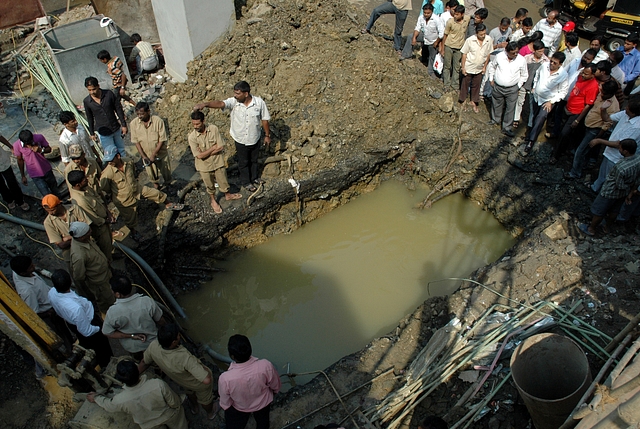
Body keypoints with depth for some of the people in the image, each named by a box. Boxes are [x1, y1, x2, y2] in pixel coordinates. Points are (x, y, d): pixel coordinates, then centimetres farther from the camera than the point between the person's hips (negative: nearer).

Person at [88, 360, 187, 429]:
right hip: (170, 416, -1)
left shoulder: (120, 400, -34)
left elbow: (108, 405, -9)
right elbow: (175, 403, -24)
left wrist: (95, 398, 13)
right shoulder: (158, 384, -40)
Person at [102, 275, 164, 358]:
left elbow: (108, 333, -17)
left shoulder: (112, 312, -33)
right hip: (152, 342, 0)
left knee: (138, 357, 35)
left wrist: (131, 336, -17)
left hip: (132, 347, 0)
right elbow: (161, 322, -16)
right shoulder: (147, 301, -31)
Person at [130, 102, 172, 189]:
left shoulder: (158, 121, -22)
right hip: (146, 155, 2)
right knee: (152, 175, 17)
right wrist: (144, 156, -16)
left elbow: (162, 140, -18)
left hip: (161, 153, -2)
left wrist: (154, 155, -21)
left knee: (166, 173, 14)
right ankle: (156, 187, 45)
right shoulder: (134, 123, -14)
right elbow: (136, 142, -8)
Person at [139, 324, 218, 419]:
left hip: (180, 382, 4)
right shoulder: (185, 358, -47)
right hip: (199, 385, -4)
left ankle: (194, 408, 67)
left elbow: (144, 362, -10)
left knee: (190, 392, 39)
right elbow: (206, 380, -47)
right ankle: (210, 413, 60)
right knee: (205, 399, 30)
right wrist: (205, 369, -24)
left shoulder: (153, 346, -33)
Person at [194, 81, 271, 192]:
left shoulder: (259, 102, -19)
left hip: (255, 138, 1)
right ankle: (246, 182, 41)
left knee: (254, 160, 24)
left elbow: (265, 119, -7)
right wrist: (205, 104, -58)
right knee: (243, 162, 18)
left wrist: (267, 135, 0)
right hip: (240, 140, -1)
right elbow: (220, 104, -39)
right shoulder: (233, 102, -21)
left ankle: (254, 177, 50)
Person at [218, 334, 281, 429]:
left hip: (239, 408, -2)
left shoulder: (225, 378, -41)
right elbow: (276, 386, -16)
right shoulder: (265, 365, -38)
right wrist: (274, 391, 7)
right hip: (263, 403, 2)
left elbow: (225, 403, -20)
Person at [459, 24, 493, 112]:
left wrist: (485, 66, 4)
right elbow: (464, 54, -11)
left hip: (480, 68, 2)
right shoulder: (470, 40, -20)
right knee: (465, 84, 14)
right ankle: (462, 100, 35)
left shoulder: (489, 40, -13)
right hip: (469, 67, -2)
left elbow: (488, 54, 0)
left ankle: (474, 102, 35)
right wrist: (463, 67, -9)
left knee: (476, 85, 17)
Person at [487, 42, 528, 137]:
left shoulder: (521, 60, -14)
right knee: (496, 104, 21)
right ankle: (495, 119, 48)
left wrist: (518, 86, -2)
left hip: (512, 89, -1)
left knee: (510, 108, 2)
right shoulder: (499, 56, -13)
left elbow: (524, 75, 1)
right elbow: (492, 66, 8)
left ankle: (506, 128, 14)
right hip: (497, 87, 2)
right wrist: (491, 79, 8)